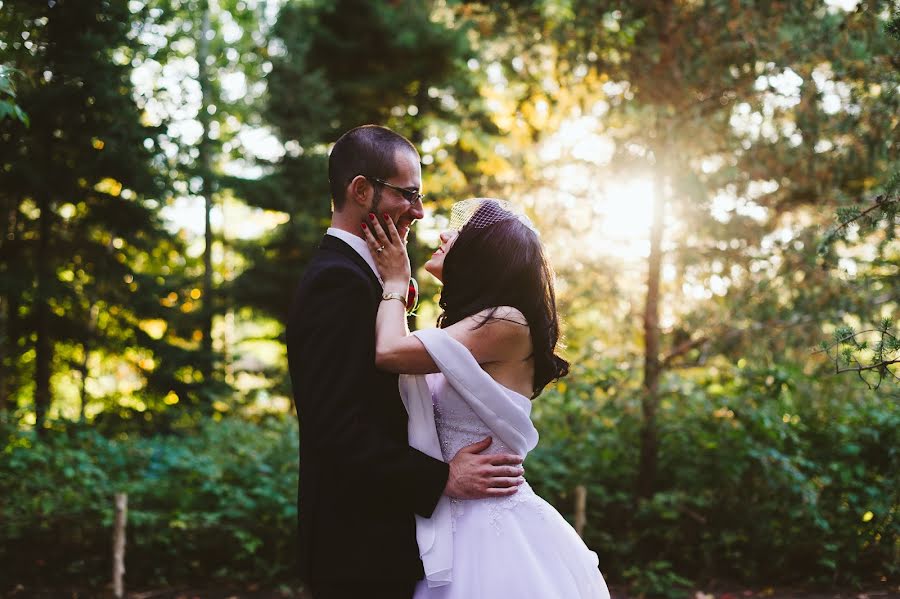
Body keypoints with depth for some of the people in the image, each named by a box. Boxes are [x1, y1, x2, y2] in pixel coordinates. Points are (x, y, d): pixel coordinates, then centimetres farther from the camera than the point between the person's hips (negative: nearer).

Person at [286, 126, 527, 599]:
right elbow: (337, 428, -25)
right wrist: (442, 479, -23)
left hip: (368, 540, 10)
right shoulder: (339, 282, -18)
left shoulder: (347, 273, 14)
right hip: (360, 550, -10)